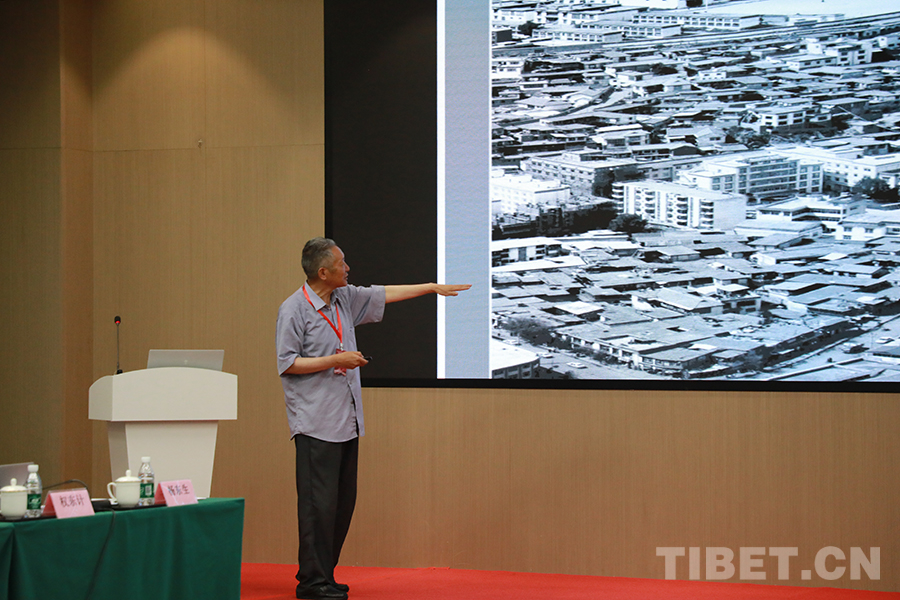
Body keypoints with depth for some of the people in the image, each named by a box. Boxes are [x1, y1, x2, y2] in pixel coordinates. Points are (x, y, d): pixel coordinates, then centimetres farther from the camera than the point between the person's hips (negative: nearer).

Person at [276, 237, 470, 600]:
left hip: (347, 420, 8)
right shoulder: (294, 309, -11)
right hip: (316, 424, -8)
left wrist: (433, 288, 28)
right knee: (319, 504, -8)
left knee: (344, 502, 7)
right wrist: (337, 360, -14)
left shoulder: (345, 298, 12)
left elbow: (385, 295, 25)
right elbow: (287, 363, -13)